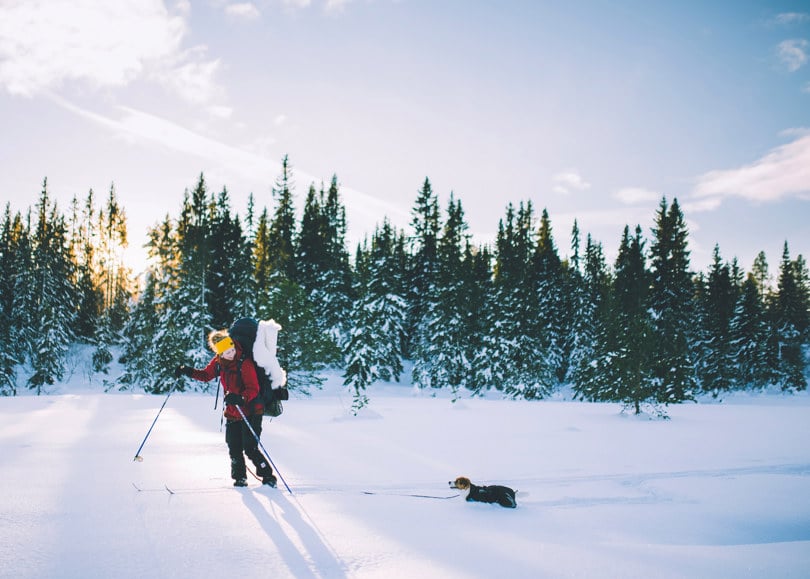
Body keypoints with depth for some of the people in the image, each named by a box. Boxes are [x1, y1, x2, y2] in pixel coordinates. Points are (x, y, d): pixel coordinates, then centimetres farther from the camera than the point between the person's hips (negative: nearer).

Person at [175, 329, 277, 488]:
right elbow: (206, 375, 17)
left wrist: (240, 398, -41)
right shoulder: (218, 362, 0)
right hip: (232, 413, 6)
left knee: (250, 448, -10)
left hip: (251, 412, -6)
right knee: (234, 449, 5)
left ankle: (268, 476, 4)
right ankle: (239, 477, 23)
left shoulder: (245, 363, -19)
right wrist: (188, 371, 3)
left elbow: (253, 389, -23)